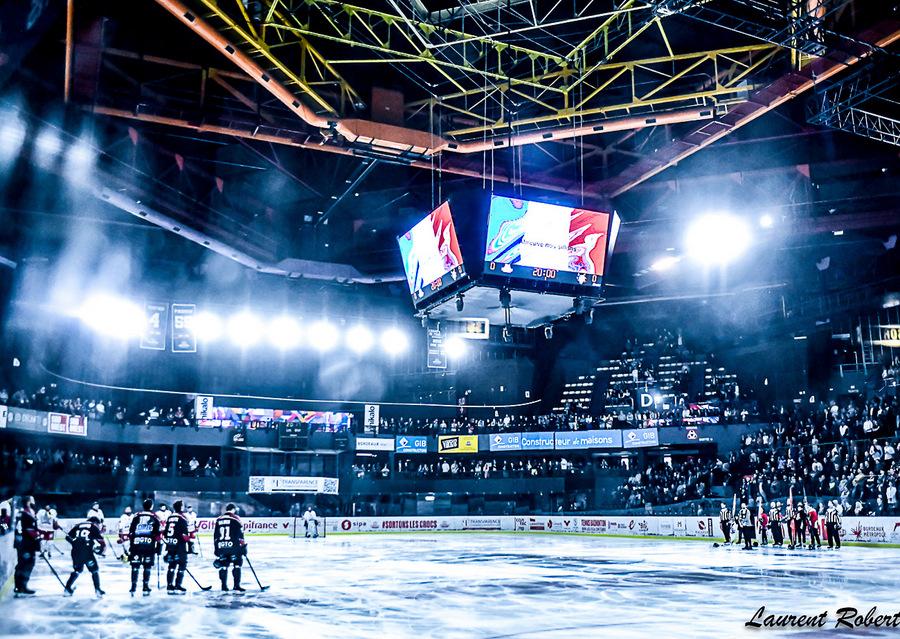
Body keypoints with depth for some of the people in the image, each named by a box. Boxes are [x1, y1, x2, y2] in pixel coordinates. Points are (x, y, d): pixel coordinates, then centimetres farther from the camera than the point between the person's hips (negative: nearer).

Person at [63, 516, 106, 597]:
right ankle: (97, 589, 3)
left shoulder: (78, 525, 19)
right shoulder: (94, 528, 7)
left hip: (75, 551, 5)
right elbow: (101, 541, 0)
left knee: (77, 570, 25)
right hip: (86, 552, -5)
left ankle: (68, 588, 23)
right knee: (94, 570, 9)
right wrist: (102, 550, 16)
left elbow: (68, 537, 16)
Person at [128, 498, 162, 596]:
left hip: (136, 545, 2)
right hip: (149, 545, -1)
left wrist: (130, 545, 14)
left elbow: (131, 532, 8)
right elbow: (157, 534, 1)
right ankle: (146, 587, 5)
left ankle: (133, 587, 2)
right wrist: (158, 546, 8)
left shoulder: (136, 516, 9)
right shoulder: (154, 517, 3)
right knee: (147, 566, 5)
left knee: (135, 566, 6)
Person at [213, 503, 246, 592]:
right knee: (237, 564, 1)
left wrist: (216, 549, 19)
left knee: (223, 565, 12)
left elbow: (215, 536, 14)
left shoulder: (218, 520, 14)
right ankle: (236, 586, -3)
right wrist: (244, 546, 2)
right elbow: (240, 534, -5)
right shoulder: (235, 519, -1)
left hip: (221, 547, 5)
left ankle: (224, 586, 12)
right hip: (233, 546, -5)